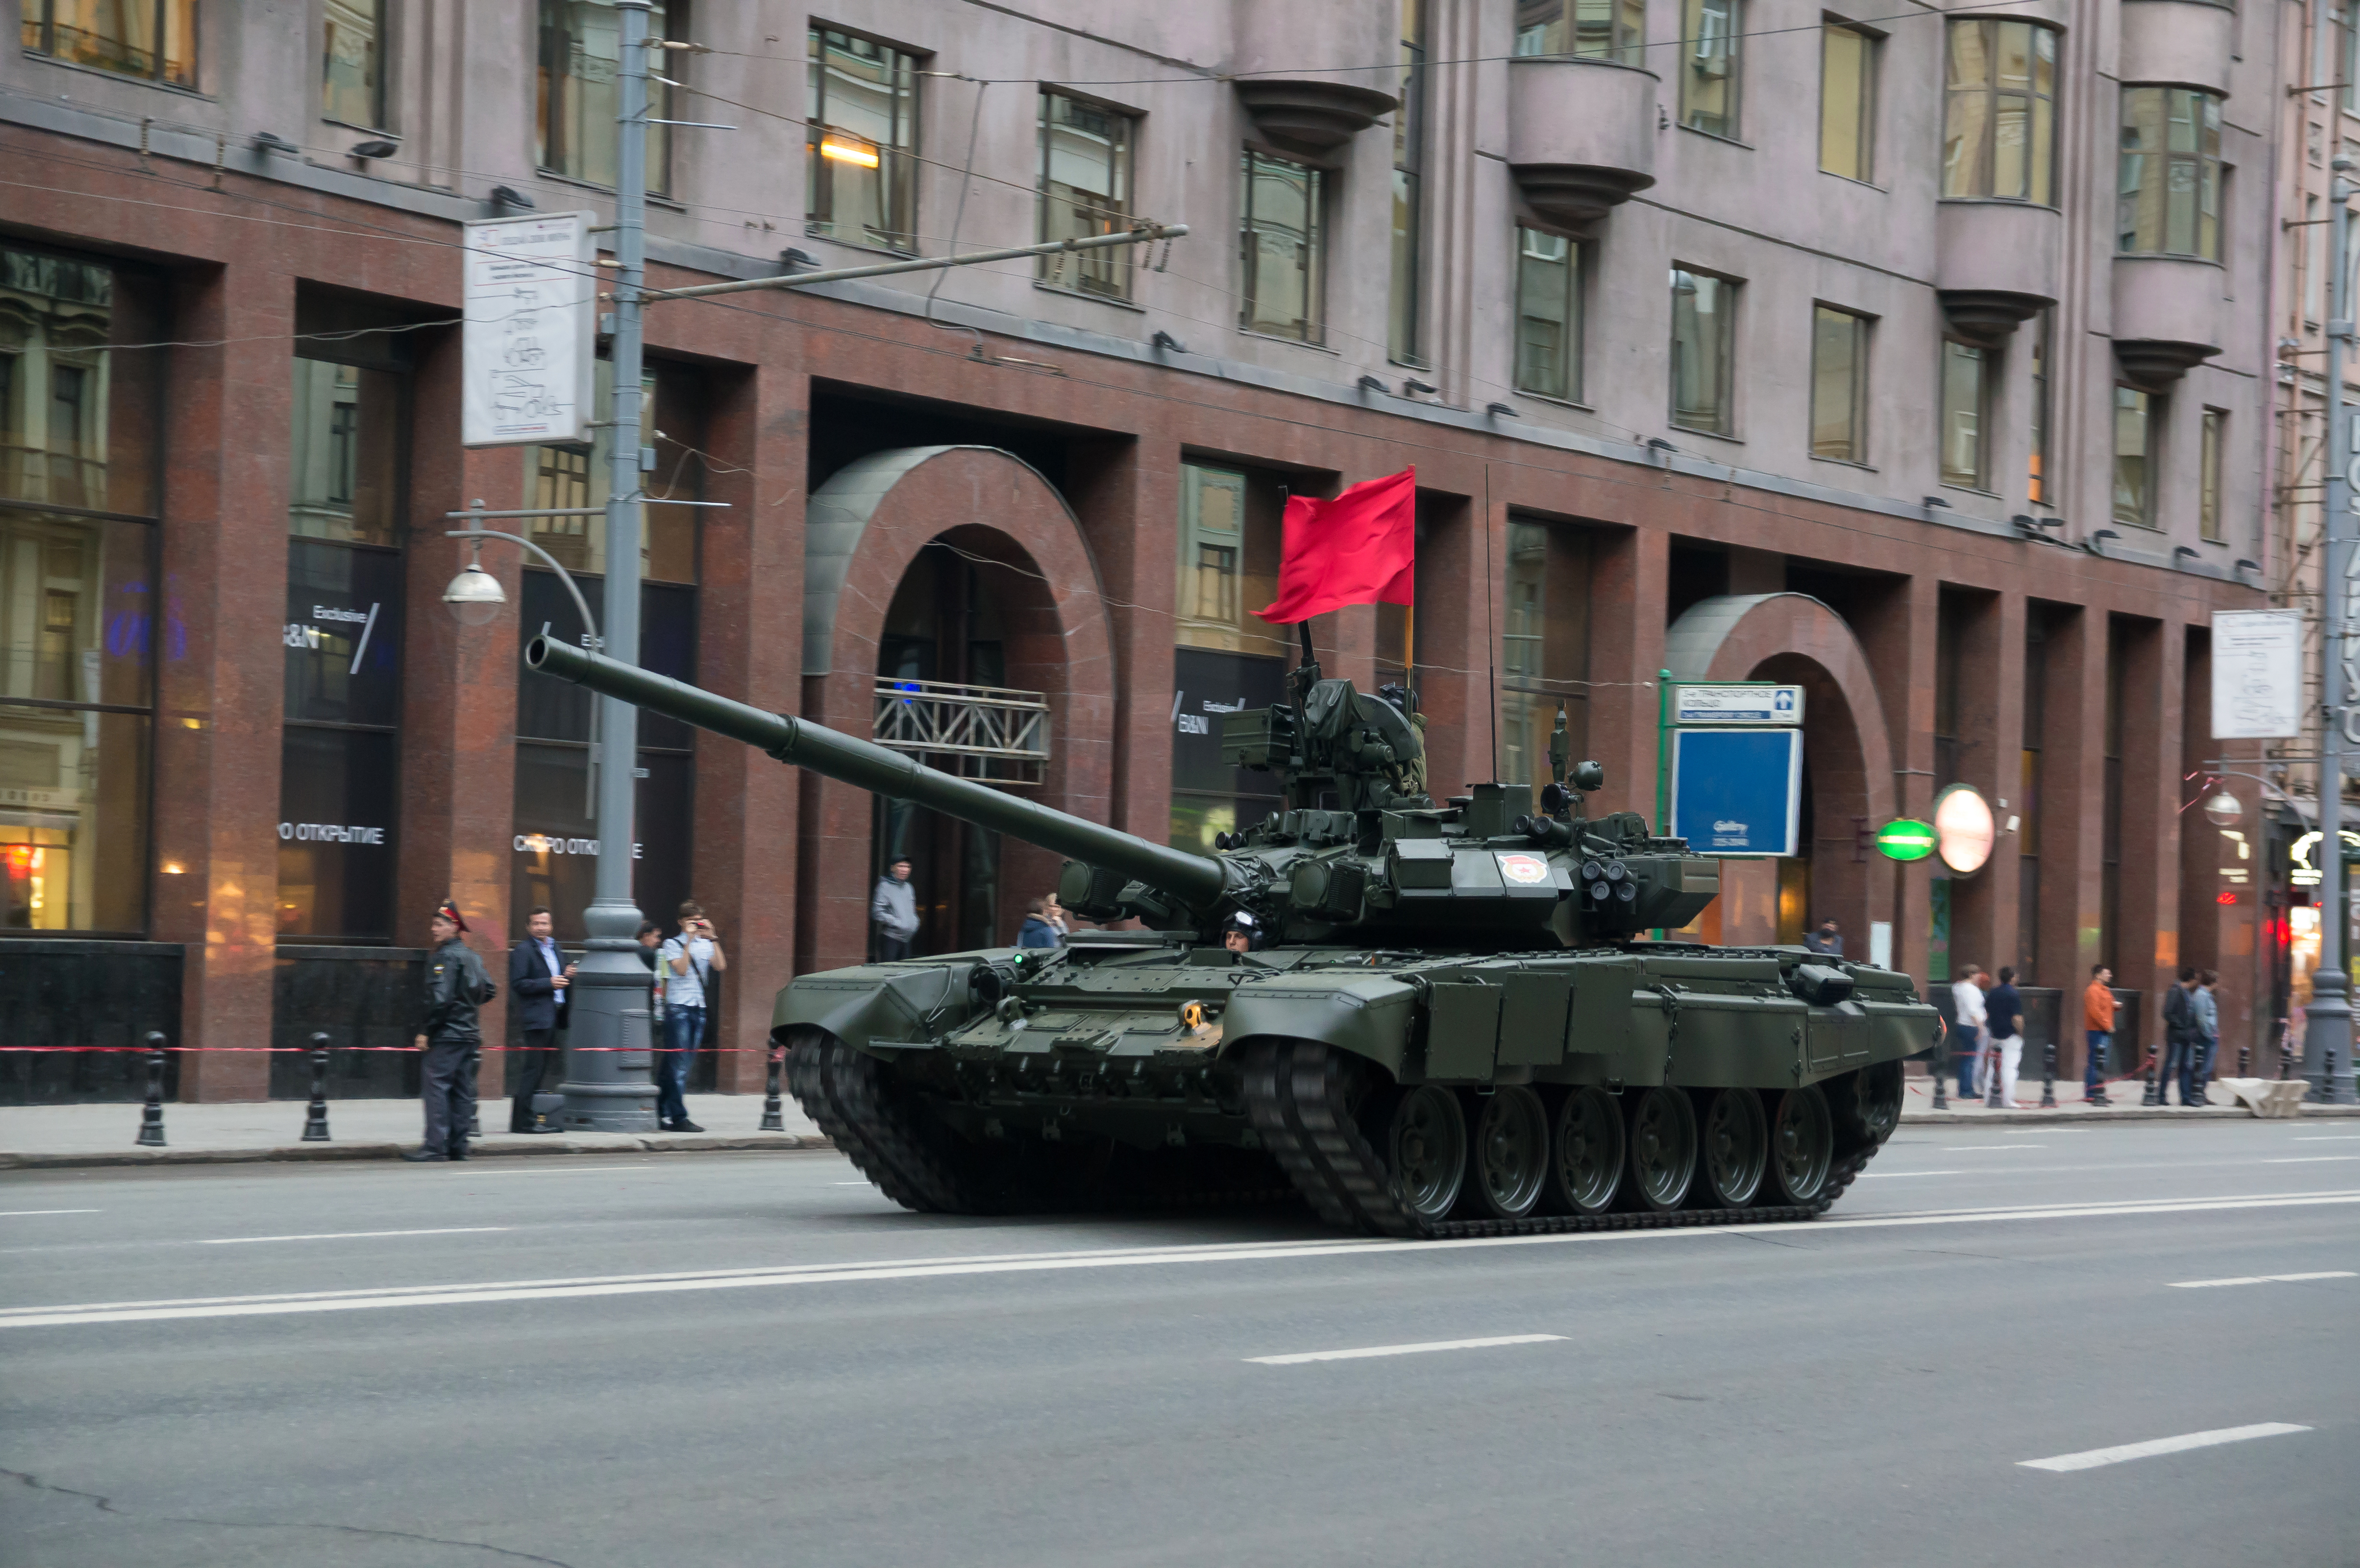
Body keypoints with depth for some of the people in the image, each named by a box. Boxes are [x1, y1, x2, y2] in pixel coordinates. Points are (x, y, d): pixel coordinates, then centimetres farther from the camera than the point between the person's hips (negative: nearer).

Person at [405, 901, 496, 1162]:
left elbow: (441, 998, -20)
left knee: (436, 1086, -9)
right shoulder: (471, 955, 15)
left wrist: (425, 1030, -16)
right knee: (462, 1090, 9)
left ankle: (435, 1145, -14)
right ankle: (458, 1146, 10)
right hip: (469, 1033, 9)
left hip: (447, 1034, -9)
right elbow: (489, 990, 21)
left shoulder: (445, 956, -12)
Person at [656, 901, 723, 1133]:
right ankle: (679, 1118, -10)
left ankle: (664, 1114, 15)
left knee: (685, 1064, 7)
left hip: (698, 1009, 5)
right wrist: (690, 940, -13)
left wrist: (713, 938, -6)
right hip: (678, 1007, -5)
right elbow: (681, 969, -14)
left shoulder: (706, 945, 12)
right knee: (679, 1064, -9)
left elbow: (720, 966, -3)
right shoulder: (673, 945, 0)